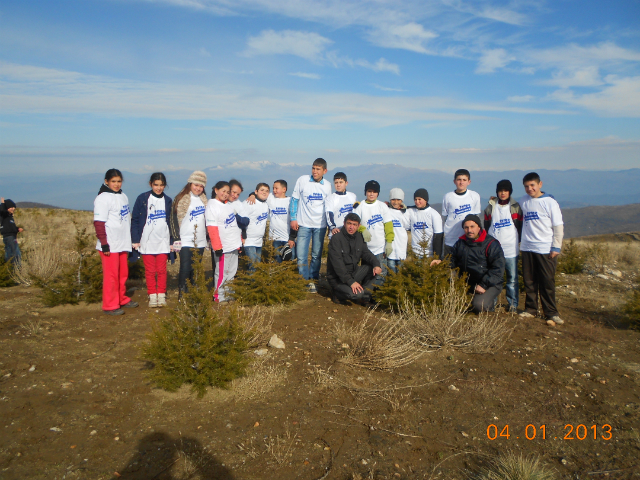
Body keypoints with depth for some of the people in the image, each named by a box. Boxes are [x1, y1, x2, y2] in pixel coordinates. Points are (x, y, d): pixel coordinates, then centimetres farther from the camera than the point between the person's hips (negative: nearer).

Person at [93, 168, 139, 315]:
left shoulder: (123, 197, 14)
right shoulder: (103, 198, -9)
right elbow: (98, 223, -13)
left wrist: (130, 240, 19)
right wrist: (104, 244, -17)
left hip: (123, 243, 7)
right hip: (110, 245, -7)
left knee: (123, 273, 13)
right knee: (111, 275, -2)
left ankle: (122, 300, 27)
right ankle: (110, 306, 7)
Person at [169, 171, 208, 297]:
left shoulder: (204, 200, 14)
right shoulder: (180, 199, -4)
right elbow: (174, 219, -6)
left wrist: (208, 236, 18)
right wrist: (176, 238, -11)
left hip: (200, 241, 5)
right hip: (185, 241, -5)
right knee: (185, 268, -9)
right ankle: (182, 295, 0)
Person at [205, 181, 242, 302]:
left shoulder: (229, 204, 14)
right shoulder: (212, 205, -11)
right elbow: (212, 228, -17)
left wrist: (240, 240, 17)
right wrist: (217, 247, -20)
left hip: (234, 245, 8)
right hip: (223, 247, -8)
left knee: (231, 272, 13)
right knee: (222, 273, -1)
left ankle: (228, 296, 23)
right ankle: (219, 298, 10)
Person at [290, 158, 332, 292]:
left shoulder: (327, 185, 3)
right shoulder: (302, 180, -5)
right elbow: (294, 199, 1)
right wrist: (293, 218, -5)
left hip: (320, 226, 2)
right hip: (304, 224, -2)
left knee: (317, 255, 8)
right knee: (301, 256, -3)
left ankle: (313, 280, 21)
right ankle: (304, 280, 10)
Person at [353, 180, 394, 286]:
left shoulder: (383, 206, 7)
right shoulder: (359, 206, 5)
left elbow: (388, 225, 4)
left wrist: (389, 242, -4)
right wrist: (363, 229, -18)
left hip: (381, 247, 0)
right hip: (366, 248, 0)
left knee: (380, 274, -3)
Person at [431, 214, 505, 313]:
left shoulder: (491, 244, -10)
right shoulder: (460, 242, 8)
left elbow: (498, 269, -14)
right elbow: (452, 260, 18)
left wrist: (484, 285, -20)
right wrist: (441, 262, -5)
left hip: (490, 284, -5)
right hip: (466, 283, 6)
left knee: (479, 306, -27)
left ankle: (490, 300, 9)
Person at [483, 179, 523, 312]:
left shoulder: (515, 207, 5)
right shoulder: (490, 207, 9)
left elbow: (521, 226, 10)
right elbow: (486, 226, 14)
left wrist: (516, 240, 5)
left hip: (511, 249, -1)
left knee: (512, 278, 3)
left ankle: (513, 304, 13)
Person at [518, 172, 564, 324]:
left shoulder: (550, 202, -3)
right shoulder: (523, 202, 8)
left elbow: (558, 226, -3)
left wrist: (556, 247, -8)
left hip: (546, 249, -4)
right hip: (527, 248, 4)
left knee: (548, 282, 1)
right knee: (529, 281, 8)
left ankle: (551, 312, 10)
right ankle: (530, 309, 19)